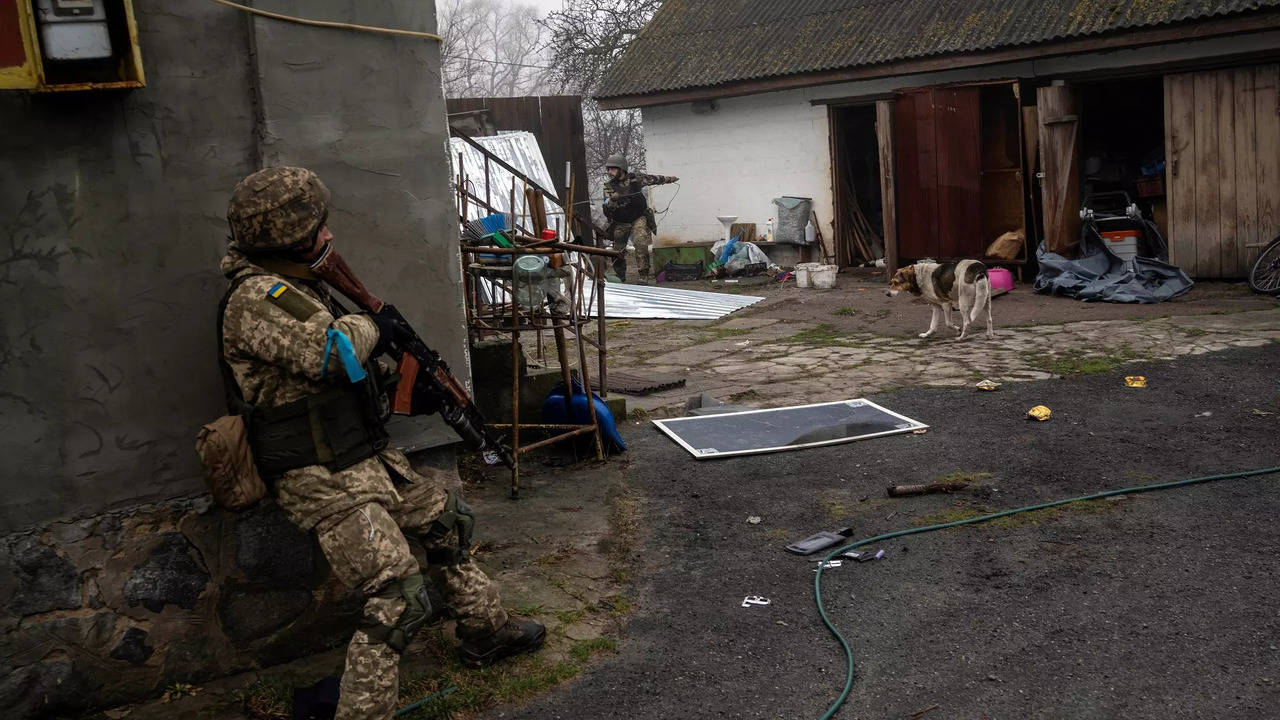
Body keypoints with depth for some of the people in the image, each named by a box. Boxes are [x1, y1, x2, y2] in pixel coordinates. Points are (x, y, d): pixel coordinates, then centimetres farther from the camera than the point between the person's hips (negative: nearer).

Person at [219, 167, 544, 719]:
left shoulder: (296, 285, 11)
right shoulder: (256, 298, -20)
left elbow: (355, 363, 22)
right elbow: (330, 353, -33)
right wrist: (368, 325, -12)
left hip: (368, 459, 10)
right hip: (324, 481, -10)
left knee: (449, 520, 22)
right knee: (400, 599, -17)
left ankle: (484, 633, 38)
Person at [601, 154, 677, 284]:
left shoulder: (635, 178, -6)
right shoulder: (608, 185, -6)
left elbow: (653, 179, 11)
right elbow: (607, 206, -16)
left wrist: (670, 179, 22)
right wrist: (612, 200, -39)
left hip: (638, 219, -2)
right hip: (620, 223, 2)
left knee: (641, 244, -22)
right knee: (617, 250, 8)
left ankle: (644, 277, -21)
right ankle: (620, 276, 31)